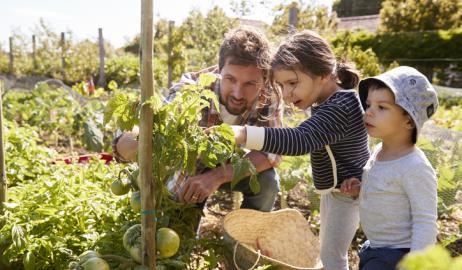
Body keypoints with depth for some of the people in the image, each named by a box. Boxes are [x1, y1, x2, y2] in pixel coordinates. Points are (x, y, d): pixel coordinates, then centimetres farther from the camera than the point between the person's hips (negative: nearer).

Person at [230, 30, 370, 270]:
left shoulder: (339, 108, -31)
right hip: (334, 189, 10)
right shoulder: (334, 100, 1)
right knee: (328, 249, 24)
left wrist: (241, 133, -57)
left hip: (346, 192, -10)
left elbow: (300, 140, -46)